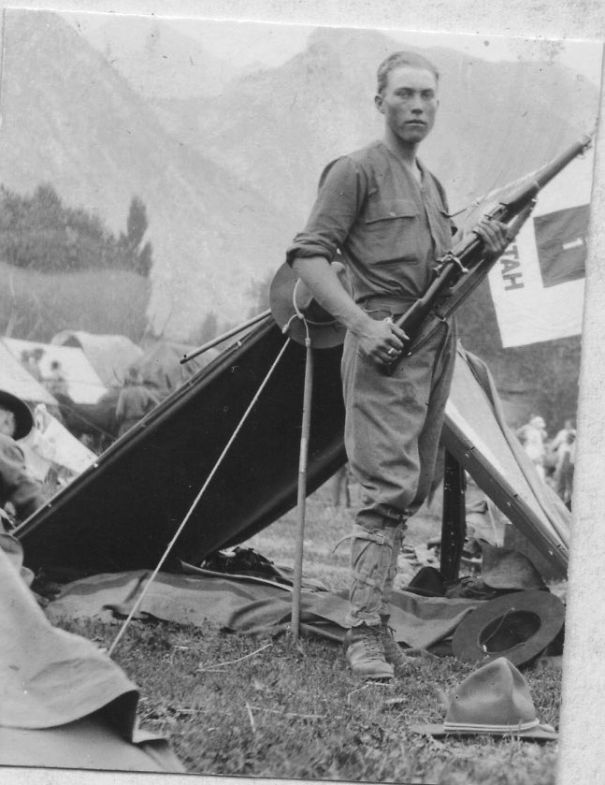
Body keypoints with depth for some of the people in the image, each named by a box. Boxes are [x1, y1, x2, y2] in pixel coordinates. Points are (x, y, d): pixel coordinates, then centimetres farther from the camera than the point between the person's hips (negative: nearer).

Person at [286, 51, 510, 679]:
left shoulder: (432, 185, 21)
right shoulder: (357, 172, -4)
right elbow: (308, 256, -11)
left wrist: (483, 252, 6)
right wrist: (362, 323, -22)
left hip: (436, 346, 8)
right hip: (386, 347, -8)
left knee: (413, 489, 9)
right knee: (388, 488, -14)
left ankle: (374, 616, 18)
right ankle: (364, 631, -11)